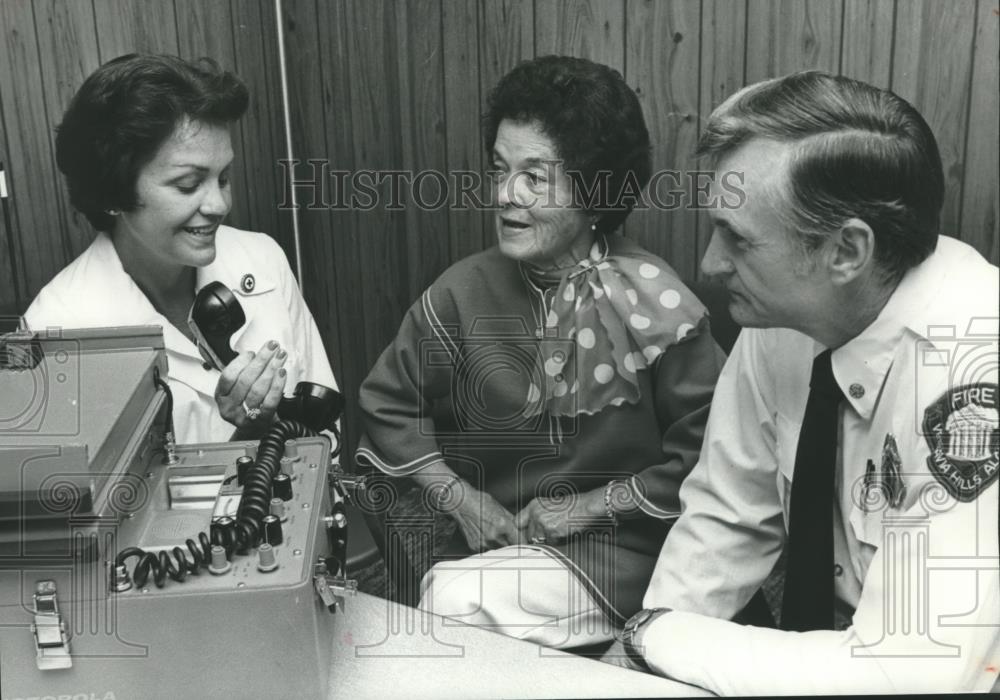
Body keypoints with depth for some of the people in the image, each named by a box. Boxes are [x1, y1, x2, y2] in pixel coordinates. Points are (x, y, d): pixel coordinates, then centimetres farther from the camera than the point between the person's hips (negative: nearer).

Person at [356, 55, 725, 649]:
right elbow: (389, 403, 8)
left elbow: (704, 455, -10)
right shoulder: (467, 290, -3)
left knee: (453, 600, -25)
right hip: (493, 537, 4)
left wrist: (589, 506, -9)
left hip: (615, 550, -3)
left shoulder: (654, 304, -12)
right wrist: (457, 496, -2)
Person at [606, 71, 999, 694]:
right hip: (825, 654, 5)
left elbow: (912, 674, -29)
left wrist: (654, 639, -20)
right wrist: (629, 661, -13)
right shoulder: (783, 316, -11)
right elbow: (727, 520, -1)